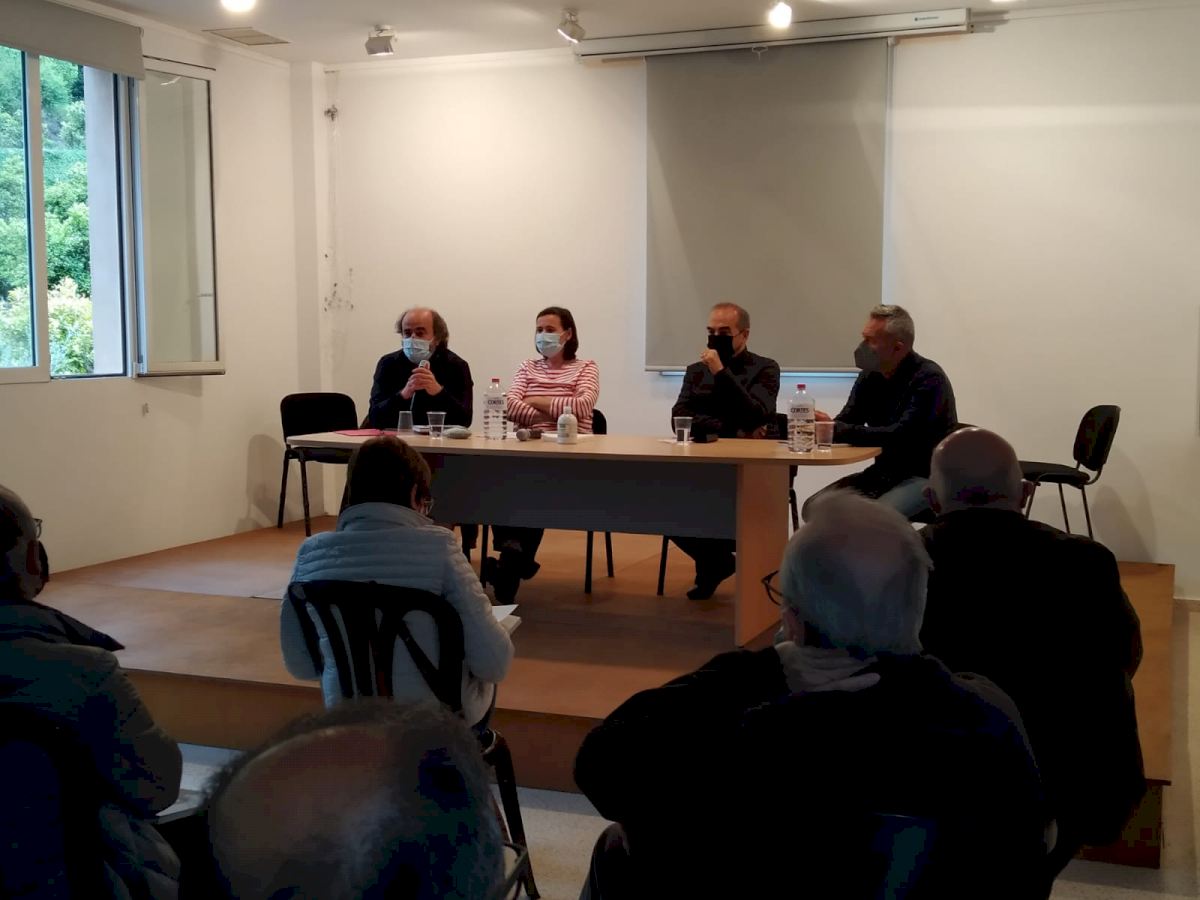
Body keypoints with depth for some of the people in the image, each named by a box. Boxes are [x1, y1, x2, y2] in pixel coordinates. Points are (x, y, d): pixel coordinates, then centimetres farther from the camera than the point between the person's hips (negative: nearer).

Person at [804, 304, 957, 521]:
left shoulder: (928, 379, -16)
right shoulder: (870, 375, 6)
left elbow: (901, 435, -27)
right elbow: (844, 423, 2)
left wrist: (837, 429, -29)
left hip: (926, 476, -7)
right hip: (884, 472, 7)